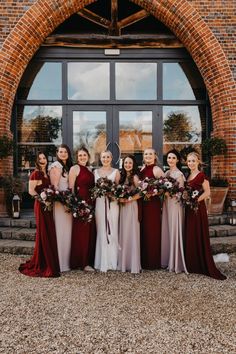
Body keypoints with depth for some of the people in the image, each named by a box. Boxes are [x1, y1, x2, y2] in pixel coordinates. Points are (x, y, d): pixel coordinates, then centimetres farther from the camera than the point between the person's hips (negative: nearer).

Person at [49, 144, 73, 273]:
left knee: (68, 231, 11)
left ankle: (66, 261, 20)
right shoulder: (56, 166, -6)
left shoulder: (69, 167, 17)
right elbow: (54, 185, -14)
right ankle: (60, 263, 5)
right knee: (61, 231, -4)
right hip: (60, 201, -8)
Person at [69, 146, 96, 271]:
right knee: (80, 232, -3)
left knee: (90, 232, 11)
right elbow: (71, 188, -10)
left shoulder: (90, 170, 17)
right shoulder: (74, 168, -4)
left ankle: (88, 260, 22)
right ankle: (81, 262, 6)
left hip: (90, 203, 7)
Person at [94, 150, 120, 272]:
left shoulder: (116, 172, 7)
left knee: (112, 230, 0)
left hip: (112, 203, -1)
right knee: (101, 231, 2)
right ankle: (102, 262, 12)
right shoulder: (96, 172, 12)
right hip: (99, 202, 1)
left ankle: (112, 261, 11)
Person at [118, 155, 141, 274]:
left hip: (132, 206, -6)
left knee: (131, 234, -2)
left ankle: (133, 264, 7)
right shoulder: (122, 176, 13)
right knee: (123, 234, 9)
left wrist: (128, 199, -16)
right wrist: (120, 199, 0)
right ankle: (124, 262, 19)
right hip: (122, 207, 6)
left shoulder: (134, 177, -7)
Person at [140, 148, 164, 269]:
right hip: (142, 202, 7)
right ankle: (144, 260, 24)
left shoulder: (156, 169, -9)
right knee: (143, 230, 12)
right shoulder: (142, 169, 12)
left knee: (152, 231, 0)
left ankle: (152, 262, 13)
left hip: (153, 203, -7)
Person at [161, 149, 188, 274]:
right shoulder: (166, 173, 12)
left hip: (175, 204, -7)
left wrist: (167, 193, -21)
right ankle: (167, 260, 23)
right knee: (166, 231, 11)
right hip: (166, 204, 7)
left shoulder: (179, 174, -10)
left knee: (174, 231, -2)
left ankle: (176, 263, 10)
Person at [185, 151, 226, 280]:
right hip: (189, 210, 8)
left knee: (199, 236, -2)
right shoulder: (188, 176, 13)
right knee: (189, 236, 12)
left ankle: (203, 266, 9)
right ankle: (191, 265, 23)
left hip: (198, 209, -8)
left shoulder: (201, 175, -9)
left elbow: (207, 192, -15)